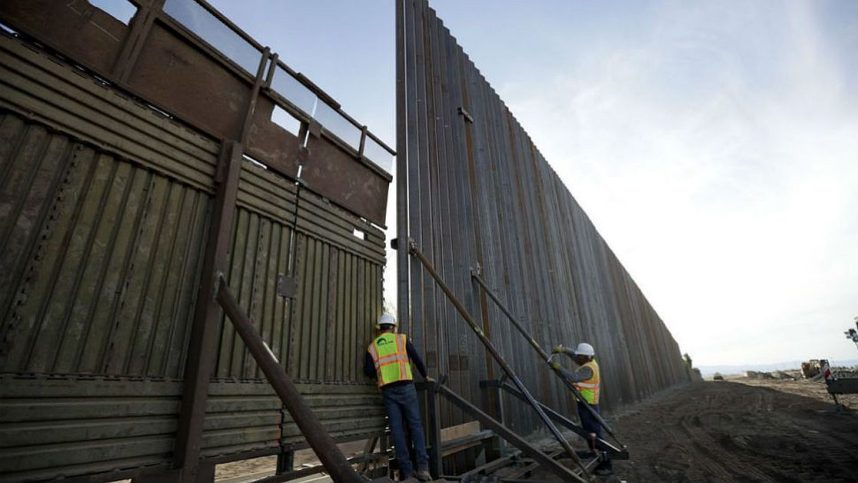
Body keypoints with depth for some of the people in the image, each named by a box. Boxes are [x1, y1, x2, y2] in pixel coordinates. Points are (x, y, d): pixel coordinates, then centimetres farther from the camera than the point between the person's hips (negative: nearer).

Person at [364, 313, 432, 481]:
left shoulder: (372, 346, 12)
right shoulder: (402, 339, 7)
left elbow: (368, 371, 3)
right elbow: (417, 359, 6)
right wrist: (425, 376, 20)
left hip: (388, 391, 2)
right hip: (406, 387, -2)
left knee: (397, 429, 5)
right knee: (415, 425, 4)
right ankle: (422, 467, -5)